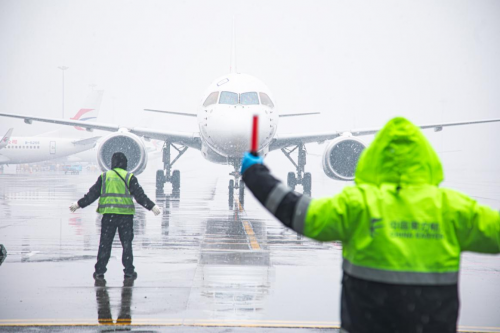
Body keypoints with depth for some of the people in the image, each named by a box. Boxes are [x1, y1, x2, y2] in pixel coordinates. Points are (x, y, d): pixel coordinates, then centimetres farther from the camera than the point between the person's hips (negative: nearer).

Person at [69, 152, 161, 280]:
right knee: (127, 244, 6)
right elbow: (140, 195, -3)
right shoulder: (129, 177, 2)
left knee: (105, 244, 7)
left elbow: (92, 194, 7)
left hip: (108, 214, 1)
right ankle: (129, 271, 6)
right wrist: (152, 207, 1)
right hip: (125, 215, -1)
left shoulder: (104, 177, 7)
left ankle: (100, 271, 7)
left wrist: (78, 204, 16)